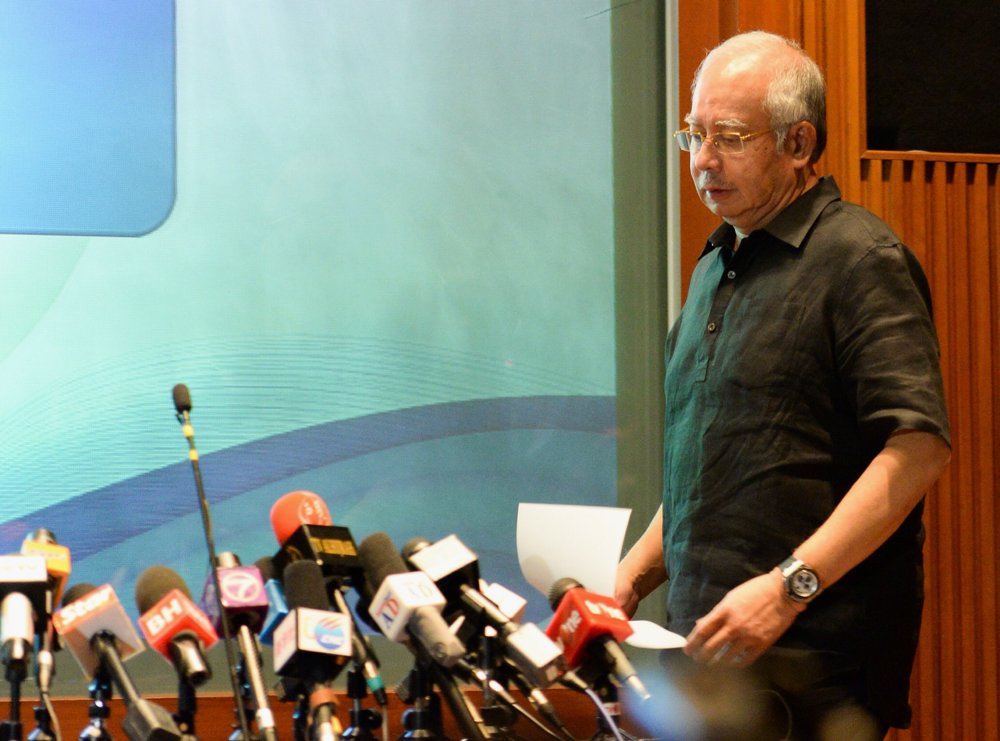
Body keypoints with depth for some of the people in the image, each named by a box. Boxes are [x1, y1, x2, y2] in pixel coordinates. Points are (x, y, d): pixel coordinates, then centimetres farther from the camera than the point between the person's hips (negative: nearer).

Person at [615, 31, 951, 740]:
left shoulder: (862, 260, -8)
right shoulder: (716, 268, 21)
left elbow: (919, 447, -18)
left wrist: (789, 586, -22)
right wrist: (633, 575, 14)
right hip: (707, 642, 8)